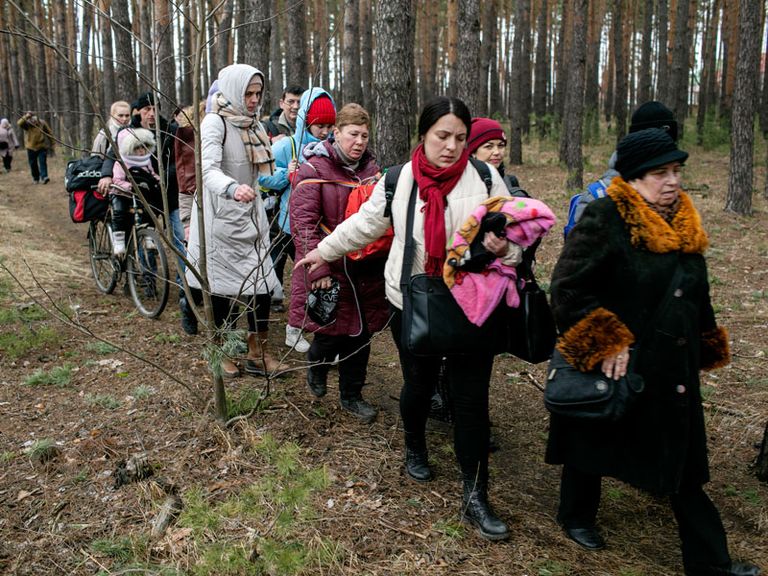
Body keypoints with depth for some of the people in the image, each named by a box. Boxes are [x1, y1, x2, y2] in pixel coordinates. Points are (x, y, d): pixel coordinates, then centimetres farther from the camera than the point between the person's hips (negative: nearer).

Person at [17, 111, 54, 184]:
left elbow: (49, 133, 3)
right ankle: (36, 178, 20)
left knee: (42, 162, -13)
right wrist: (26, 117, -42)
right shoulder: (27, 124, -7)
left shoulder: (42, 123, -6)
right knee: (33, 164, 8)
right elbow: (20, 123, -28)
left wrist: (51, 144, 4)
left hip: (42, 147, -1)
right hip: (31, 147, 2)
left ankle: (44, 177, -19)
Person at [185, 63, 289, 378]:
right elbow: (208, 169, -27)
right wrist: (232, 189, -45)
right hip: (222, 216, -6)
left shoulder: (255, 125, 11)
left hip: (251, 215, 6)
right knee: (225, 285, 4)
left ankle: (258, 354, 14)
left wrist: (276, 177, -2)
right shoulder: (214, 122, -12)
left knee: (261, 283, 3)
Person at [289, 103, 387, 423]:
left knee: (360, 334, 10)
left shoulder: (370, 169, 10)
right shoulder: (313, 171, -10)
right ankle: (317, 363, 38)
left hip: (365, 270, 6)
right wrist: (318, 270, -23)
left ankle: (351, 395, 27)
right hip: (330, 271, -5)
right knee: (332, 333, 2)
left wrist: (382, 260, 10)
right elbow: (303, 224, -17)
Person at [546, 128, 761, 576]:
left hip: (673, 370, 6)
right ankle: (577, 516, 40)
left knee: (684, 460, 11)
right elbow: (568, 288, -21)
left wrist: (704, 349, 21)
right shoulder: (605, 221, -18)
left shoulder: (684, 224, 6)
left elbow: (696, 296, 18)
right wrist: (606, 344, -24)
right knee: (596, 445, 14)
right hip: (613, 368, -6)